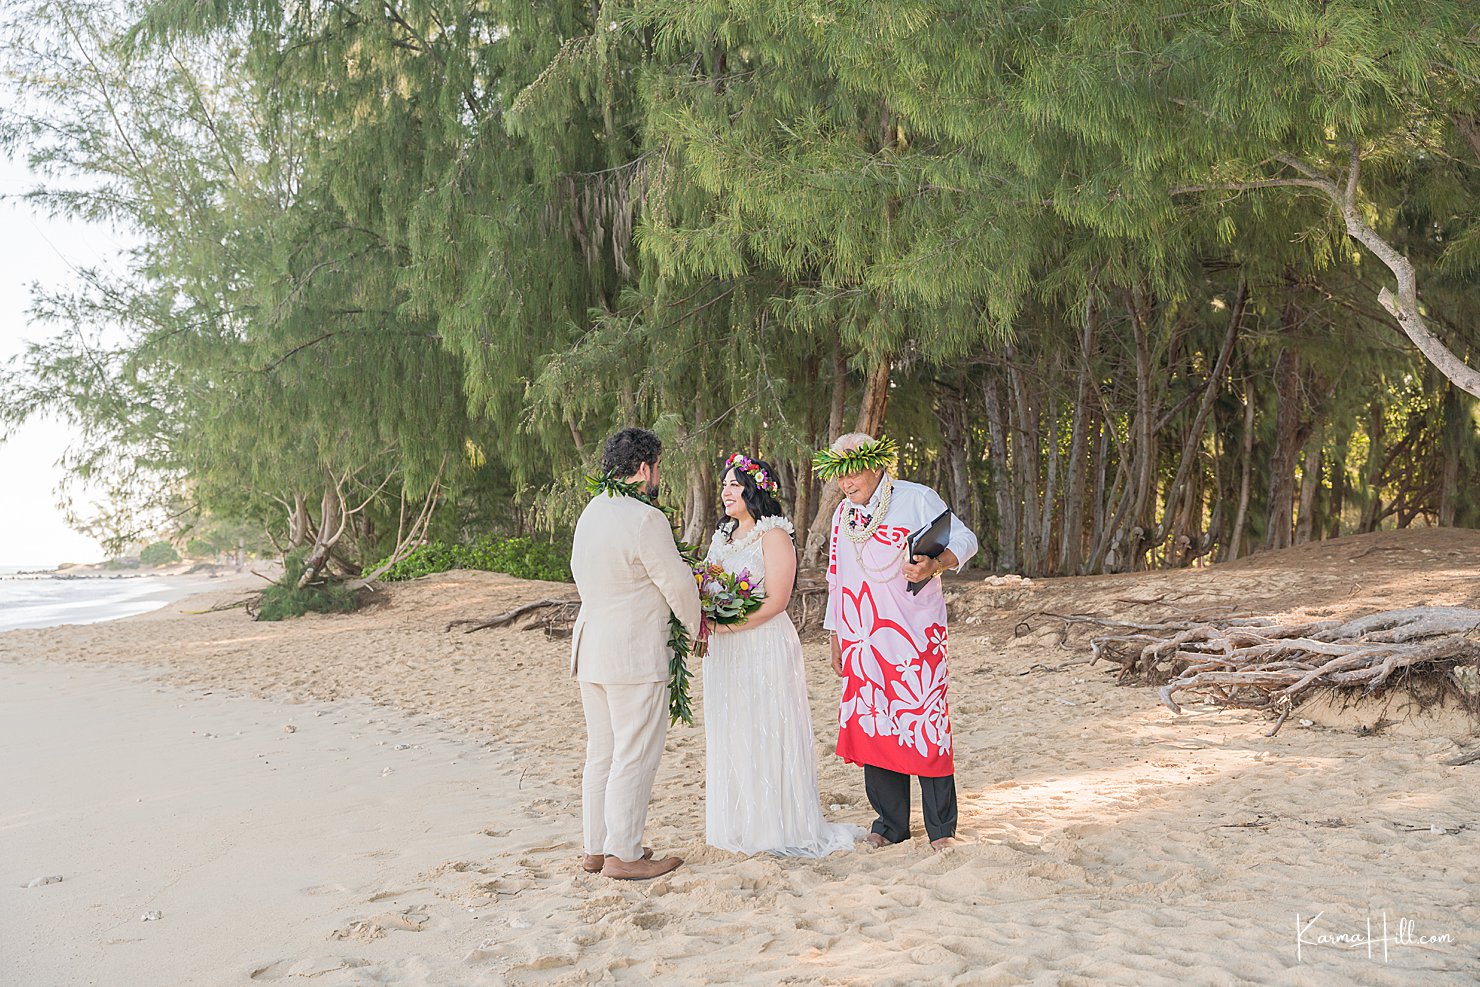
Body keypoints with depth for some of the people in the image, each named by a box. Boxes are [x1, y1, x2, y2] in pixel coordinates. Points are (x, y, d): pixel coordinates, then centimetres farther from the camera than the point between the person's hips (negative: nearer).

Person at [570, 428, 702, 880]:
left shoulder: (592, 511, 10)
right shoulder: (645, 519, -17)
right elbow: (678, 584, -11)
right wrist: (696, 626, 7)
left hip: (591, 648, 9)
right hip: (635, 655, -9)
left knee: (601, 753, 16)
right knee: (636, 756, -1)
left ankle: (596, 847, 23)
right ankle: (623, 854, 5)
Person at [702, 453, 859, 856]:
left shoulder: (773, 536, -8)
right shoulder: (722, 536, 15)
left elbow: (776, 600, -16)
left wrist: (729, 625, -22)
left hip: (764, 646, -8)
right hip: (726, 654, 8)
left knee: (766, 734, -3)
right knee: (730, 735, 10)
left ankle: (781, 827, 6)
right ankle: (741, 823, 19)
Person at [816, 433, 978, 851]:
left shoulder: (916, 499, -2)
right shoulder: (843, 514, 16)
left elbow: (964, 540, -3)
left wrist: (933, 566, -23)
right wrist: (835, 636, 20)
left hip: (914, 636, -5)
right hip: (862, 641, 5)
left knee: (924, 723, -5)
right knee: (872, 725, 4)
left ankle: (941, 828, 5)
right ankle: (890, 824, 16)